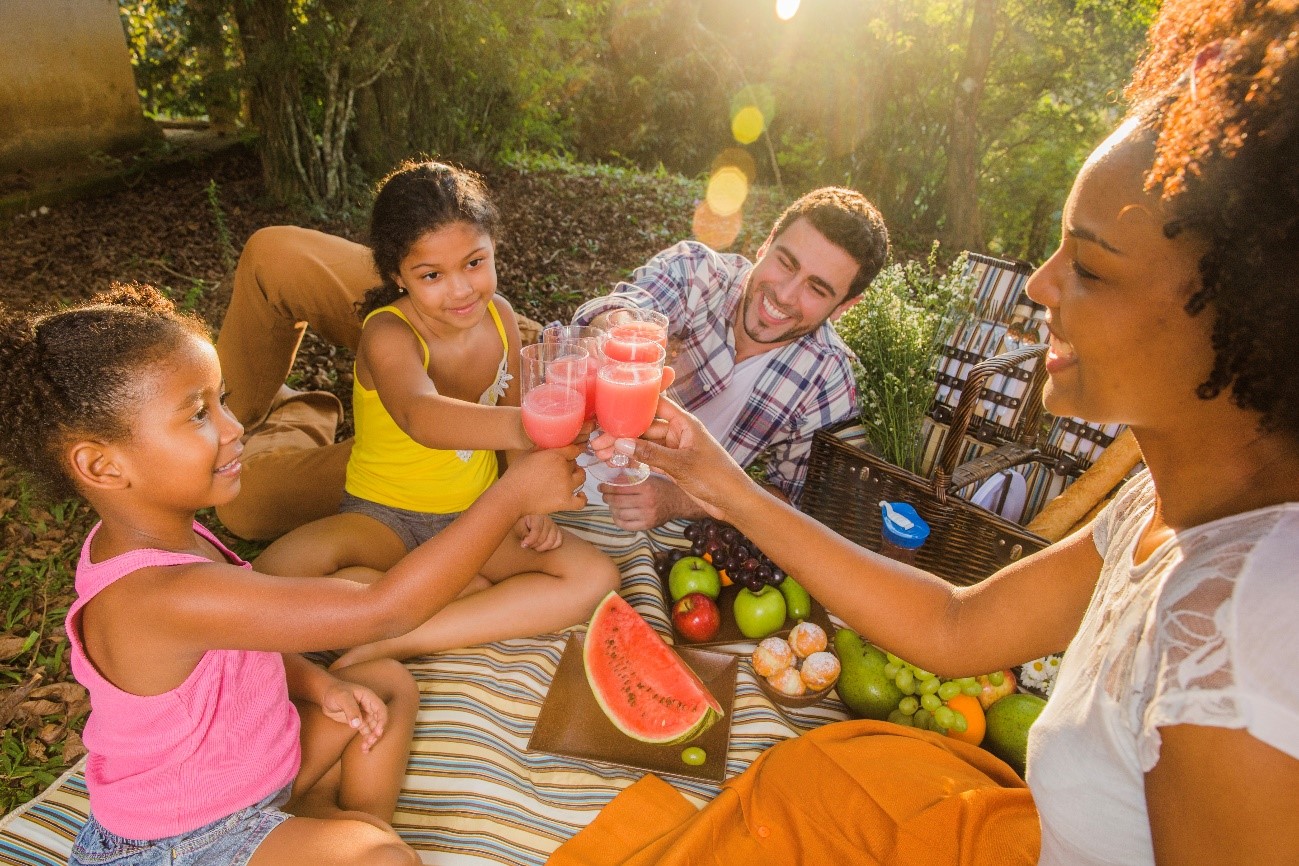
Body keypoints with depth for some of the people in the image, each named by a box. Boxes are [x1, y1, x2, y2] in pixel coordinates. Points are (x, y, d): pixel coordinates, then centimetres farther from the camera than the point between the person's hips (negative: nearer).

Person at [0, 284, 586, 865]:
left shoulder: (156, 534, -7)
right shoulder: (167, 596, -37)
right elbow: (383, 609, -40)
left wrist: (319, 684, -7)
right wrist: (512, 494, -36)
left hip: (242, 769, 9)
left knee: (388, 682, 10)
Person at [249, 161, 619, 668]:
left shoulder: (498, 315, -7)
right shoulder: (388, 334, -23)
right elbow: (419, 415, -47)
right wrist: (514, 426, -68)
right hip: (384, 516, -3)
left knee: (595, 577, -18)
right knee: (278, 573, -32)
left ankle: (392, 644, -19)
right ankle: (489, 594, -19)